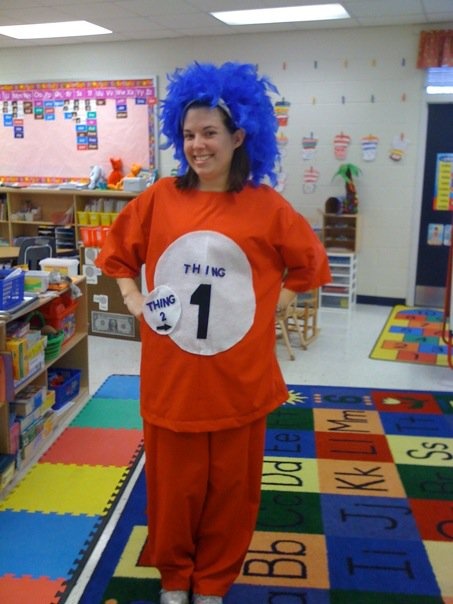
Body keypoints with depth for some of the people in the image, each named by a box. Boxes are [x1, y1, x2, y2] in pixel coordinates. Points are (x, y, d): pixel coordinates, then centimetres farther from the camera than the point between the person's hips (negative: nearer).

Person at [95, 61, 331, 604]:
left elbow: (311, 264, 9)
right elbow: (118, 252, 14)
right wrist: (133, 301, 2)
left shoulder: (267, 207, -5)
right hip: (170, 377, 1)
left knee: (230, 489, 14)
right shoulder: (159, 198, -1)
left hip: (239, 380, 0)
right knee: (172, 486, 15)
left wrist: (276, 303, -1)